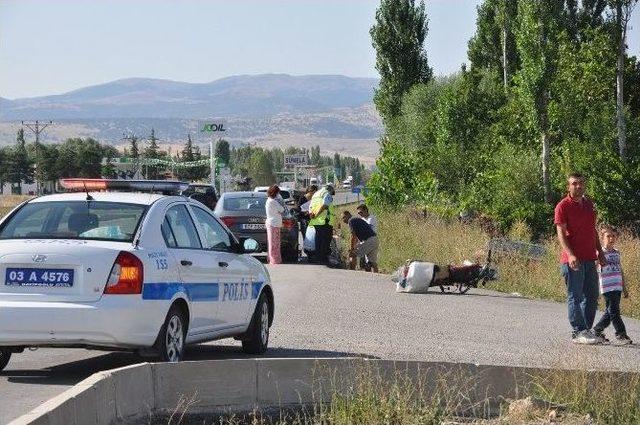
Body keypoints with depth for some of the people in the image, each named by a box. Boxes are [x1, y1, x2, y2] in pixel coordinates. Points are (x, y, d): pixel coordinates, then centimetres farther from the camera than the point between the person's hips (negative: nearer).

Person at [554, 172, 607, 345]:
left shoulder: (588, 204, 16)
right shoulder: (563, 206, -7)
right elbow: (561, 233, -13)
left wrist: (599, 251, 19)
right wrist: (570, 255, -24)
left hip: (590, 259, 7)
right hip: (573, 259, -7)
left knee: (592, 297, 11)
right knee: (575, 297, -4)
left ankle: (587, 330, 19)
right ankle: (578, 332, -2)